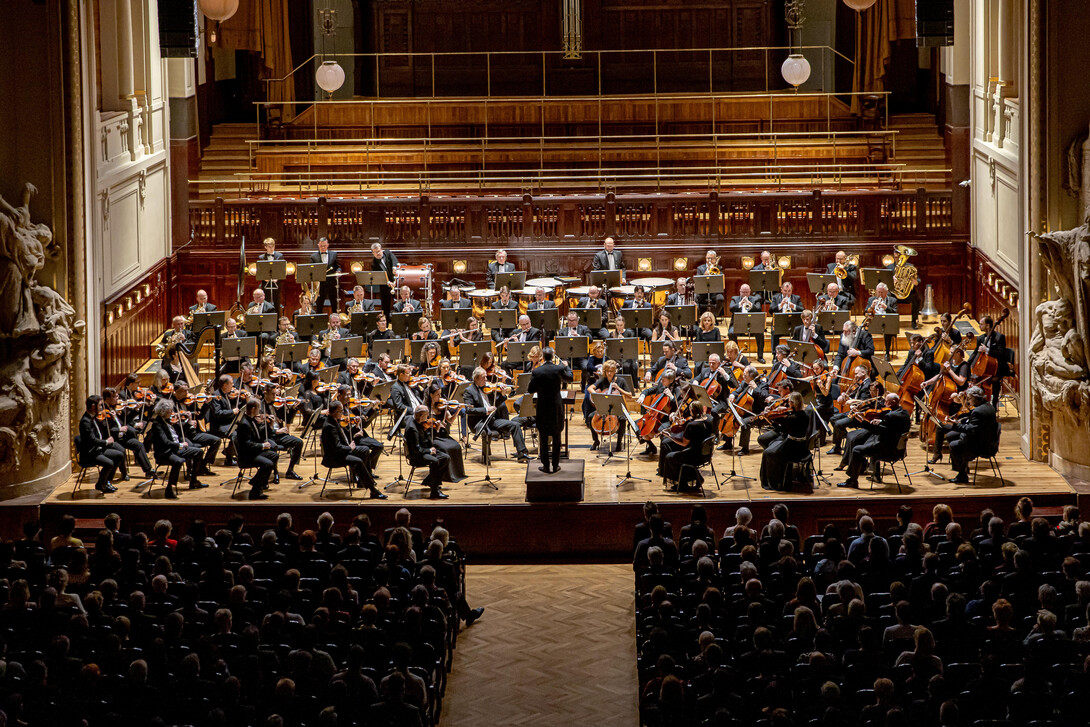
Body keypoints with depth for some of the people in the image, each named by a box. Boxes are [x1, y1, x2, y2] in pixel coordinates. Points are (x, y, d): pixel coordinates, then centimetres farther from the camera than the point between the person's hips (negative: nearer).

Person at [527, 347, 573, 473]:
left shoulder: (536, 372, -10)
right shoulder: (559, 369, -10)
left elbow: (530, 390, -6)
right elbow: (570, 379, 9)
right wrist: (566, 366, 24)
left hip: (542, 409, -1)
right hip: (556, 408, 1)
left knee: (543, 438, 8)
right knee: (556, 438, 11)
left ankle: (546, 466, 9)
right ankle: (555, 465, 15)